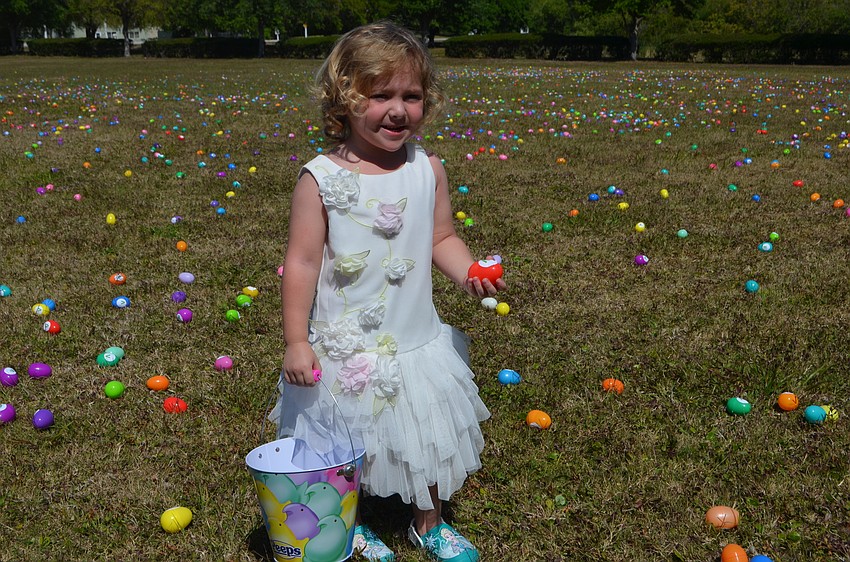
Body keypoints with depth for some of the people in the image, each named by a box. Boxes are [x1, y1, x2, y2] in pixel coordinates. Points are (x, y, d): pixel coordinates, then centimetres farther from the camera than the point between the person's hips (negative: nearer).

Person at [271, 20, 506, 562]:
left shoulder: (428, 170, -5)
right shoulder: (321, 178, -15)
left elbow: (442, 239, 5)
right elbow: (303, 262, -12)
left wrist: (470, 273, -15)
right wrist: (296, 341, -11)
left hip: (417, 341, 3)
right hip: (344, 348, -3)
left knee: (428, 440, 19)